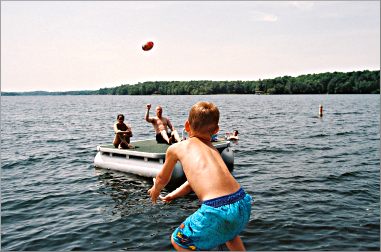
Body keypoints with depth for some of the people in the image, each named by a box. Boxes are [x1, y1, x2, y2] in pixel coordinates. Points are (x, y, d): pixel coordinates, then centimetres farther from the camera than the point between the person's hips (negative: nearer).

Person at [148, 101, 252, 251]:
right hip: (243, 205, 6)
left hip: (216, 211, -6)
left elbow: (162, 179, 26)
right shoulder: (212, 148, 24)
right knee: (227, 230, 40)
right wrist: (172, 195, 50)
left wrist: (155, 191, 49)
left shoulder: (176, 148, 9)